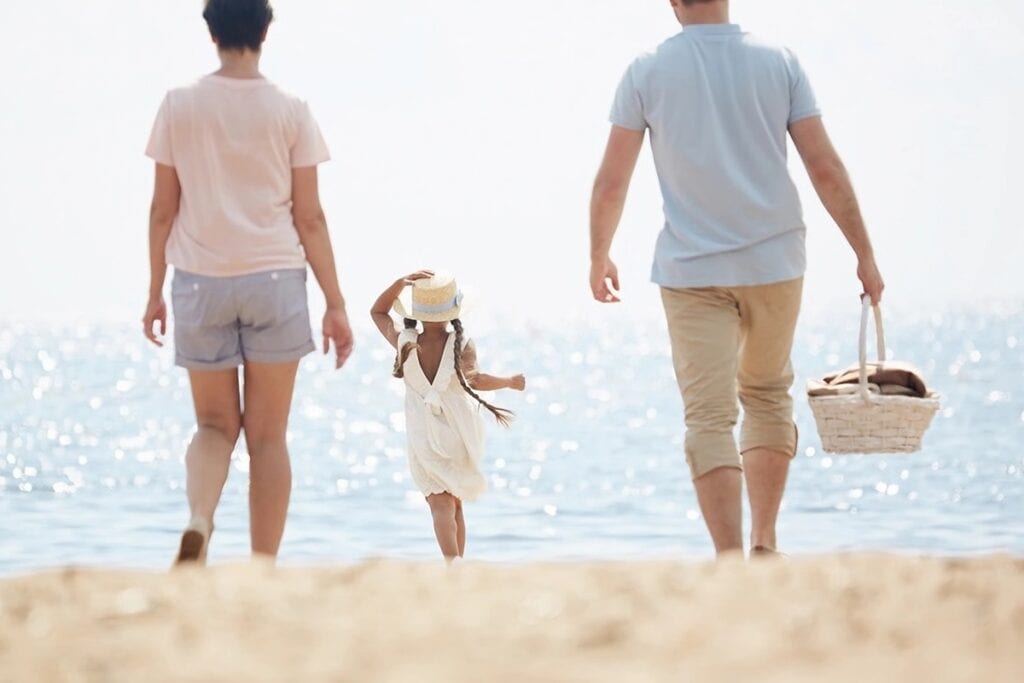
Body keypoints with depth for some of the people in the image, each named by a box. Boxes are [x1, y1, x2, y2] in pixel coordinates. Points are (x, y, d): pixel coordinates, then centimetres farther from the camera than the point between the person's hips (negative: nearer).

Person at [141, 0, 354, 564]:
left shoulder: (179, 107, 2)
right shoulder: (290, 112, 0)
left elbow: (163, 209, 3)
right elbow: (309, 218, 0)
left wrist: (155, 293, 13)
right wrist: (335, 304, 5)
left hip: (200, 283, 1)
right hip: (275, 280, -1)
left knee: (216, 424, 12)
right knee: (268, 434, 5)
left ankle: (199, 522, -17)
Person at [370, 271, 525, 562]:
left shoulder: (405, 344, -8)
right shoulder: (462, 345, -13)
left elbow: (378, 312, 7)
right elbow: (475, 379, -31)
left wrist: (401, 283, -5)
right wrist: (509, 381, -17)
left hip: (425, 438, -1)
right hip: (461, 436, 1)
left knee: (441, 506, -8)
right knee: (455, 504, 19)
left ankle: (453, 563, -30)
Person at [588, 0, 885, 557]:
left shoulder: (646, 73, -3)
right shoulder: (779, 63, 0)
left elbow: (610, 183, -1)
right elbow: (826, 170, -3)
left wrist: (599, 257, 14)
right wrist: (864, 255, 5)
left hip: (691, 269, -2)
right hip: (774, 261, 2)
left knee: (709, 418, -4)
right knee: (768, 395, 21)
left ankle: (730, 561, -14)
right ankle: (764, 543, 21)